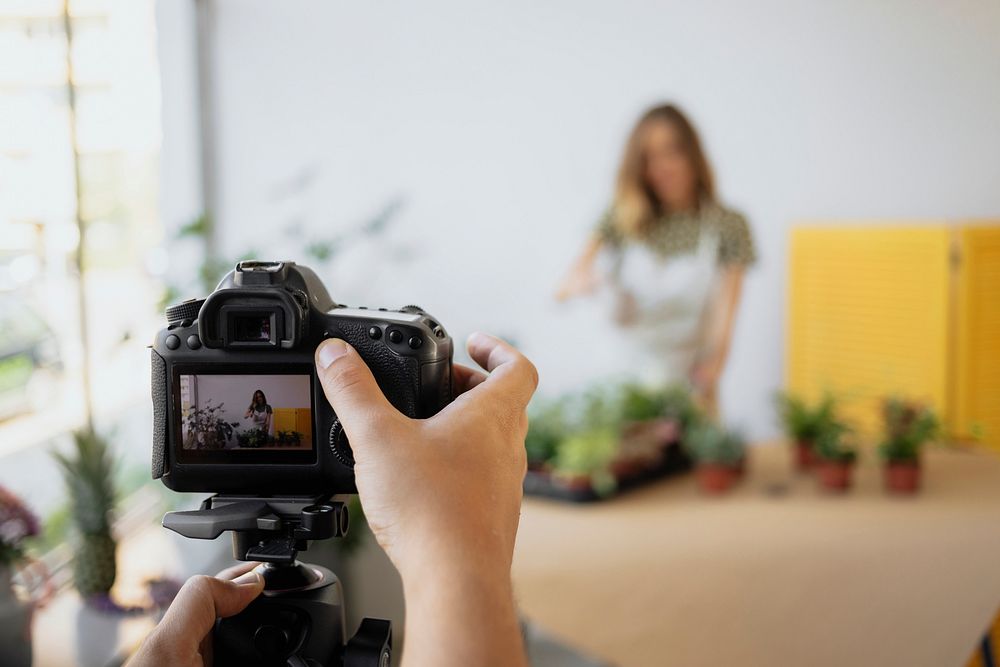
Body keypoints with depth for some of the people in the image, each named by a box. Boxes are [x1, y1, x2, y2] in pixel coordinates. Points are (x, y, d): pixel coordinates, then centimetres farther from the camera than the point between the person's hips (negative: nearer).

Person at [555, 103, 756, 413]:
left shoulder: (725, 226, -2)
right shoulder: (623, 222, 4)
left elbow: (722, 323, -6)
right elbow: (564, 288, -4)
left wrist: (706, 382, -22)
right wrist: (580, 282, -26)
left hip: (690, 386, -1)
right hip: (624, 384, 1)